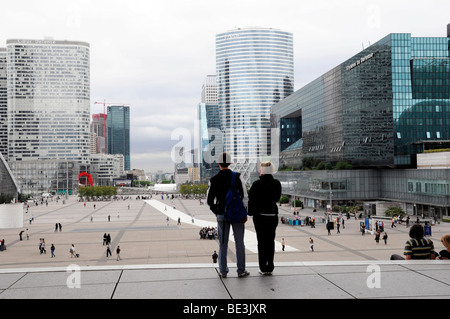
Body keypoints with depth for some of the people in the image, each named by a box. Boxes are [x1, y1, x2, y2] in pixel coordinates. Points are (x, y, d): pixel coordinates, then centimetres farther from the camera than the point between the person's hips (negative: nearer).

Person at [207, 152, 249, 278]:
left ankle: (223, 271, 14)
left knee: (223, 243, 10)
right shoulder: (237, 177, -7)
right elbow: (243, 196, -10)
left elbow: (209, 200, -1)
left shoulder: (213, 180, -3)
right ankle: (241, 270, 10)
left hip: (221, 215, 1)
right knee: (239, 243, 7)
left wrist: (216, 212, 12)